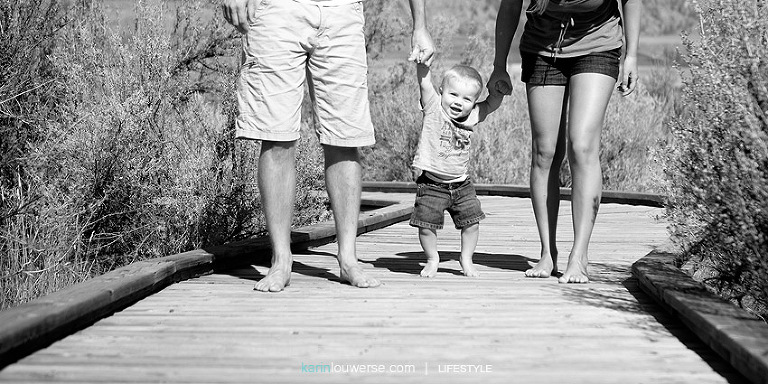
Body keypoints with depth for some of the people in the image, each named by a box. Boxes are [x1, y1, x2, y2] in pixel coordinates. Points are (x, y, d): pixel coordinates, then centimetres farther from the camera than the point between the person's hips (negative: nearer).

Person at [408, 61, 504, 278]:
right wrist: (422, 62, -34)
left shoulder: (472, 116, 2)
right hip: (431, 184, -4)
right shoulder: (434, 109, -10)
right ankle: (432, 259, 19)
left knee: (472, 223, 3)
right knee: (426, 226, -5)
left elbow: (493, 103, 11)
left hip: (461, 185, 4)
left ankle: (466, 259, 24)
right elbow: (424, 82, -22)